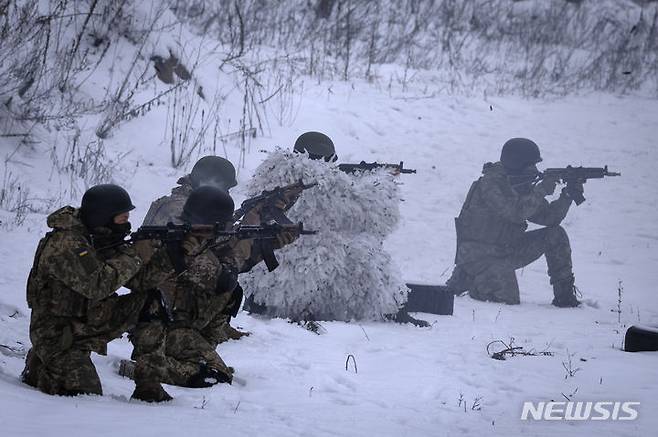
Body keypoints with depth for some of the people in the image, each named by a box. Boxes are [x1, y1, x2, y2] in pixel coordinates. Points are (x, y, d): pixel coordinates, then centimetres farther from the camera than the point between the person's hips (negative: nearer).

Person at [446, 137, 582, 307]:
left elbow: (548, 217, 6)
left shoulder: (523, 187, 7)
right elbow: (515, 211, -31)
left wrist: (567, 195, -9)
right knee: (507, 299, -24)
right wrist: (542, 190, -23)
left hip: (506, 251, 8)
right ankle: (467, 278, 2)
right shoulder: (491, 183, -19)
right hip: (478, 254, -8)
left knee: (556, 235, -2)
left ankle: (564, 293, 5)